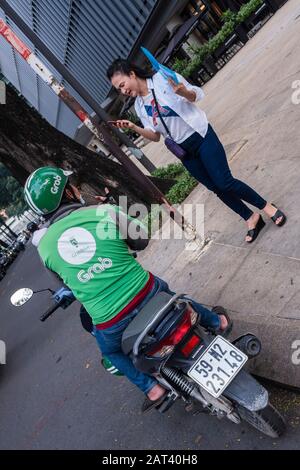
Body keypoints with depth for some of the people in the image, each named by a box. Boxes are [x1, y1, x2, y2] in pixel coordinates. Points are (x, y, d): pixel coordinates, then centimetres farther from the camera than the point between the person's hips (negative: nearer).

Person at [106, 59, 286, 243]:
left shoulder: (163, 78, -9)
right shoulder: (139, 106, 6)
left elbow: (197, 95, -4)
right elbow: (155, 136, 8)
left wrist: (184, 92, -27)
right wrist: (133, 127, -8)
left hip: (201, 137, -5)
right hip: (184, 151, 5)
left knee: (225, 183, -10)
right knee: (216, 187, 7)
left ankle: (267, 207, 13)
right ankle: (252, 218, 23)